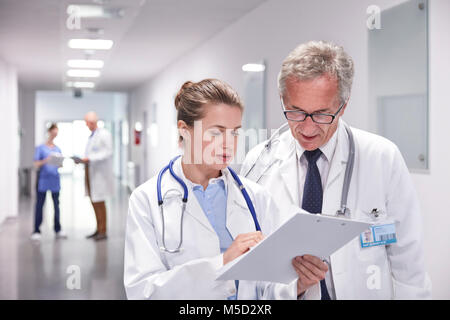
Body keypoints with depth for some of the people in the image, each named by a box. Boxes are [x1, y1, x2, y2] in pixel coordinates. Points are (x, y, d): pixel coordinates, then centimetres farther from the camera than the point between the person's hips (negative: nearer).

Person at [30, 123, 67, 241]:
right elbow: (36, 164, -6)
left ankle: (58, 230, 12)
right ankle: (36, 231, 3)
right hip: (43, 179, -4)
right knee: (39, 204, -1)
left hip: (54, 179, 4)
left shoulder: (57, 149, 13)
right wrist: (45, 161, -24)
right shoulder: (40, 148, 1)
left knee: (56, 204, 6)